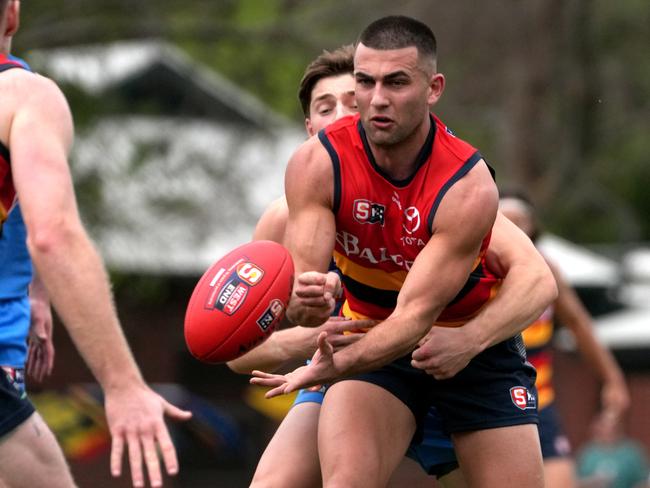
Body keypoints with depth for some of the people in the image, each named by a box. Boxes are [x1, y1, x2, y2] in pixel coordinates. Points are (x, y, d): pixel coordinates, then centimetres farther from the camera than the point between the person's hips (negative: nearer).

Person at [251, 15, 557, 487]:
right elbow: (299, 294, -24)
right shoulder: (317, 164, -19)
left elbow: (416, 316, -29)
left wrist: (332, 368, -45)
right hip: (372, 338, 1)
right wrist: (307, 301, -50)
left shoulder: (467, 186, -26)